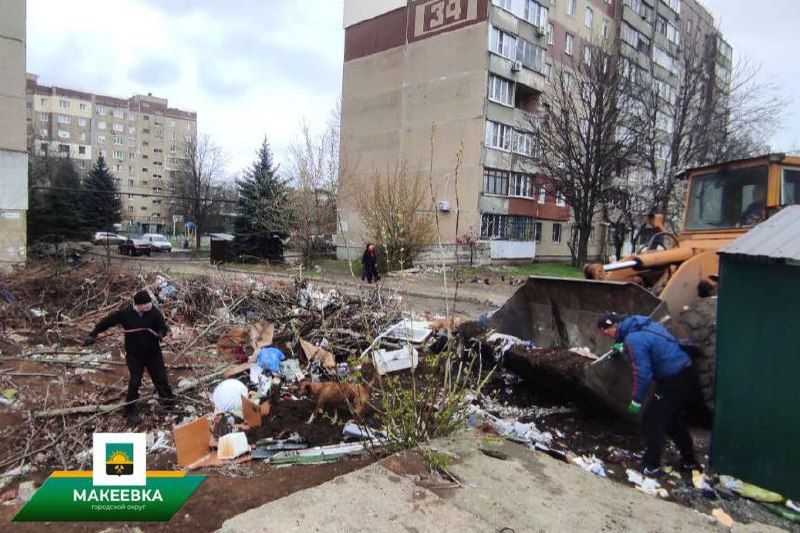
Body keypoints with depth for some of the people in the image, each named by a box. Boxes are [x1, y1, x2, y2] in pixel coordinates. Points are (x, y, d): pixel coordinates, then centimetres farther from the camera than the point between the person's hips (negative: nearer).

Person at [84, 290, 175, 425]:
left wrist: (159, 334, -33)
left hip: (153, 353, 1)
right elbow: (107, 321, -4)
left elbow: (163, 328, -10)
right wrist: (93, 335, -3)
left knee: (161, 377, 9)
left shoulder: (155, 313, -14)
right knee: (135, 382, 1)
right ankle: (131, 411, 16)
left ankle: (169, 400, 32)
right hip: (134, 355, -1)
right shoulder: (125, 313, -14)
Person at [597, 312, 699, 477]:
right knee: (673, 421, 23)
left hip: (673, 382, -10)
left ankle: (652, 466, 11)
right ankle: (689, 462, 35)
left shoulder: (633, 340, -21)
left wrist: (636, 401, -11)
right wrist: (623, 348, 34)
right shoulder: (642, 324, 7)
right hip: (685, 377, 10)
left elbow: (642, 373, -22)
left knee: (652, 420, 2)